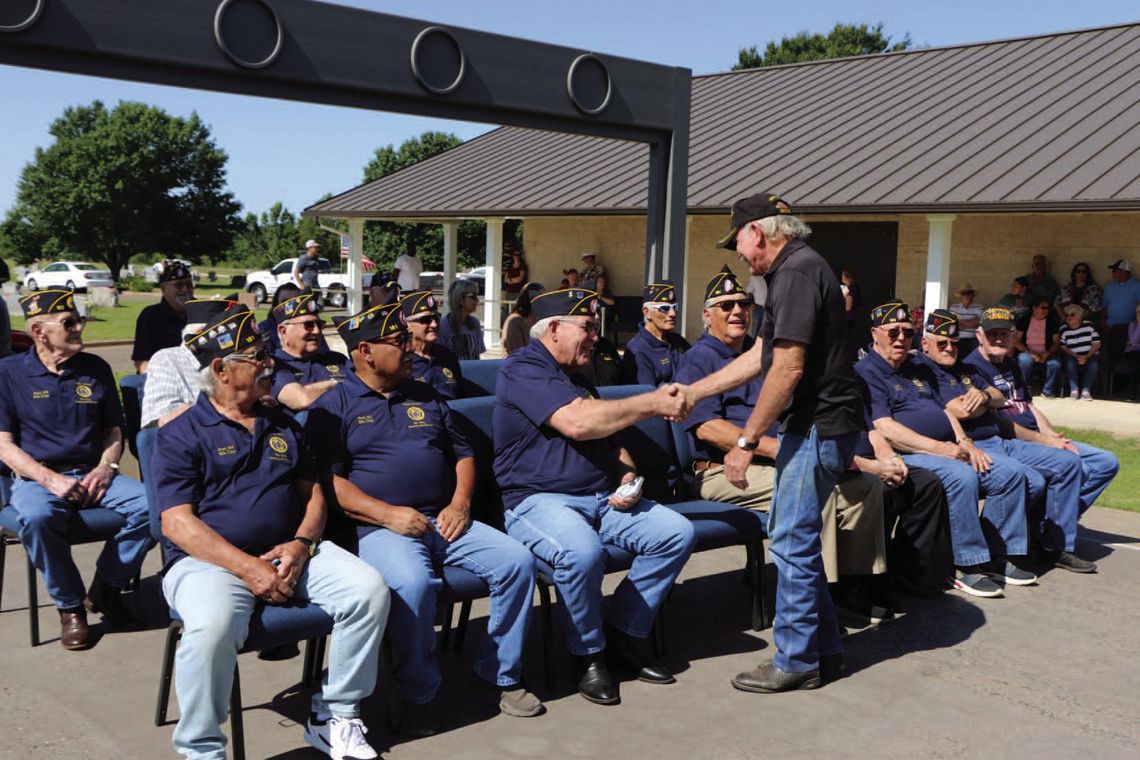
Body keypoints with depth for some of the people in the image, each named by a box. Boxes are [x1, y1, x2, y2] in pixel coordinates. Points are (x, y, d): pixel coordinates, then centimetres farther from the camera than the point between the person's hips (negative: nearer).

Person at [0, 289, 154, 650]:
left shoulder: (96, 368, 11)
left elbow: (113, 430, 15)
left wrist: (106, 468, -7)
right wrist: (50, 479, -18)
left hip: (92, 474, 3)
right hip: (37, 478, -3)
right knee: (37, 518, -38)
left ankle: (106, 588, -3)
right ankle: (69, 604, -13)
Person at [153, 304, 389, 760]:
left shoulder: (284, 426, 19)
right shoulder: (181, 435, 1)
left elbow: (313, 494, 17)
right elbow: (177, 522, -8)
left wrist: (301, 544, -6)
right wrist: (248, 568, -19)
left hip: (291, 553, 5)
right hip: (209, 560, -5)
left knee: (369, 589, -17)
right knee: (211, 627, -36)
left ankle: (335, 716, 0)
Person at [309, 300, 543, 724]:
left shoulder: (427, 398, 22)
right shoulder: (335, 407, 4)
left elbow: (463, 453, 22)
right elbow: (328, 480, -6)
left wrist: (460, 502, 3)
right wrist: (388, 514, -17)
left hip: (445, 522, 5)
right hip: (382, 527, -5)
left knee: (518, 560, -14)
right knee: (414, 583, -36)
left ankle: (500, 673, 4)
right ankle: (419, 693, -11)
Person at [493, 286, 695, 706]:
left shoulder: (577, 376, 22)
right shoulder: (523, 368, -8)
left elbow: (609, 438, 30)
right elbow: (575, 422, -23)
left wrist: (627, 475, 7)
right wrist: (652, 403, -18)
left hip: (603, 499, 8)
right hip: (539, 500, -8)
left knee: (677, 533, -11)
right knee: (583, 551, -38)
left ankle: (622, 638, 0)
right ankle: (589, 655, -11)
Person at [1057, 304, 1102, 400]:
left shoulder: (1089, 325, 2)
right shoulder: (1063, 330, 4)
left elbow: (1096, 344, -2)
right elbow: (1063, 347, -3)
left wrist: (1087, 356, -16)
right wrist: (1076, 356, -18)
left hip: (1090, 356, 0)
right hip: (1073, 356, 0)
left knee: (1094, 363, -32)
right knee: (1070, 361, -33)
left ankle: (1086, 390, -29)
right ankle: (1074, 390, -28)